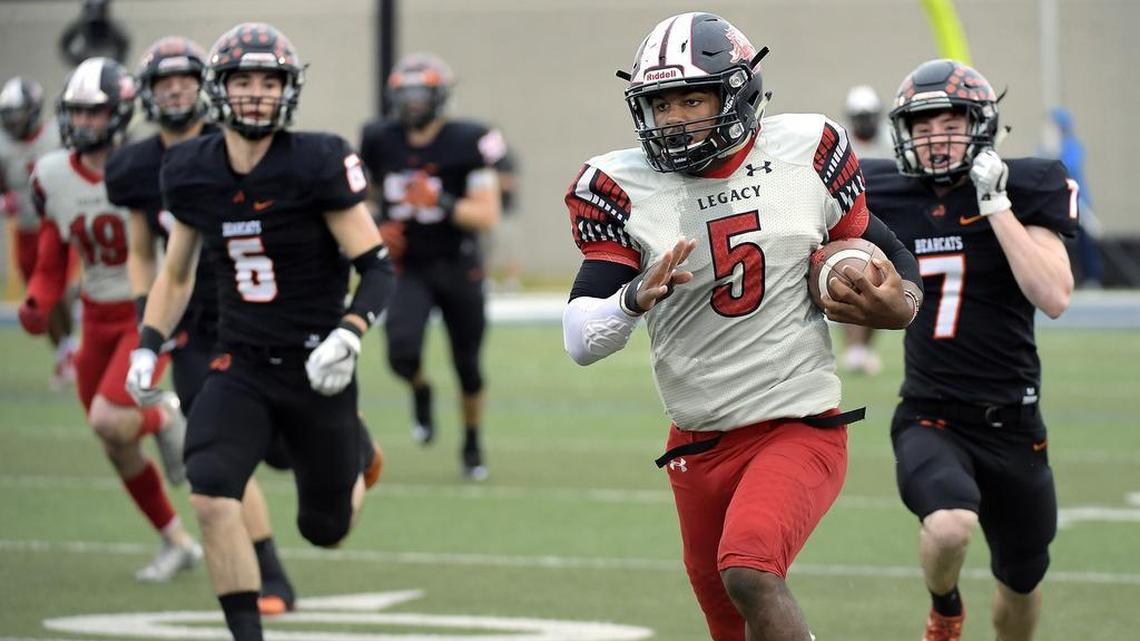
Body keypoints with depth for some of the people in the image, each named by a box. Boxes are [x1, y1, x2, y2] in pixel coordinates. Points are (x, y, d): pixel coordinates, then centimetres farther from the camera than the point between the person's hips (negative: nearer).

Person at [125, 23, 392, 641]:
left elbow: (377, 266, -11)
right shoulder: (192, 173, -1)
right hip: (241, 367, 2)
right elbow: (176, 276, 15)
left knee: (325, 531, 10)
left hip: (315, 369, -2)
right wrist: (147, 347, 5)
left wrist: (348, 334, -27)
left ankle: (355, 454, 45)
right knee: (210, 496, -23)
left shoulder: (318, 165, -14)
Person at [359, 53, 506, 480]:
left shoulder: (466, 143, -12)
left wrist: (441, 204, -29)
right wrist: (377, 231, -2)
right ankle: (421, 391, 15)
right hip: (408, 268, 1)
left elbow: (488, 215, -15)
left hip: (458, 268, -1)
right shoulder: (381, 142, -2)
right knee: (402, 352, -21)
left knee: (468, 365, 9)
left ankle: (472, 443, 33)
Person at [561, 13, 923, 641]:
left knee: (749, 573, -28)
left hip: (801, 425, -3)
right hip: (699, 444, 3)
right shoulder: (624, 190, -4)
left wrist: (897, 303, -10)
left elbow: (880, 253, 13)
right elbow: (580, 342, -8)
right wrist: (637, 296, -28)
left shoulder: (805, 152, -3)